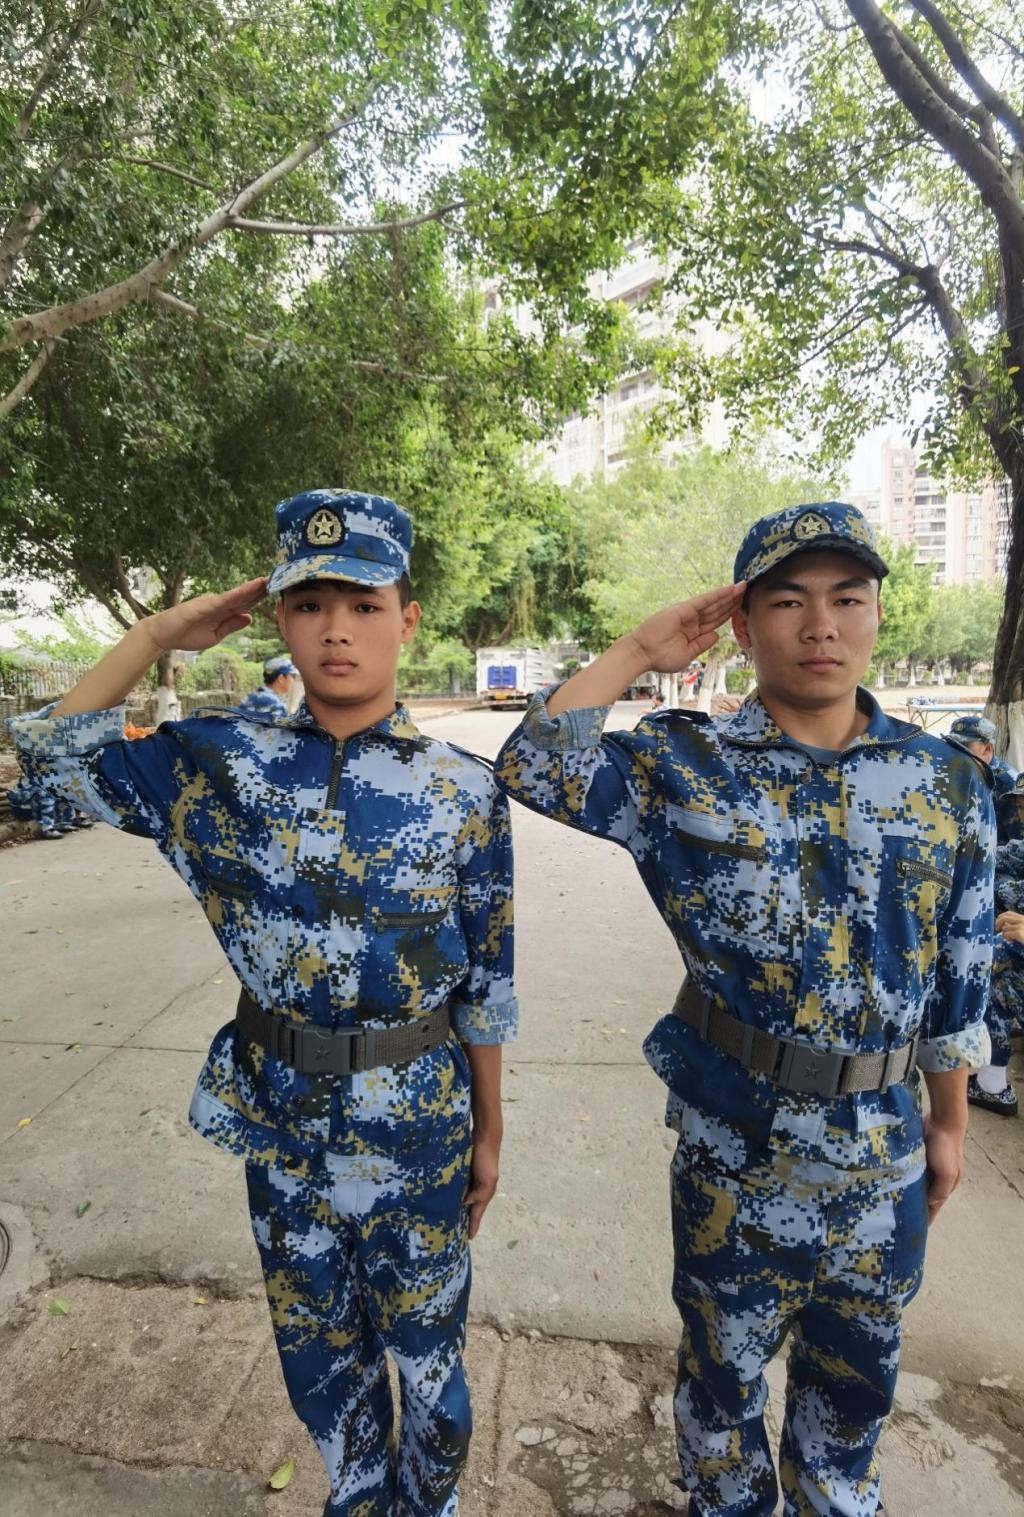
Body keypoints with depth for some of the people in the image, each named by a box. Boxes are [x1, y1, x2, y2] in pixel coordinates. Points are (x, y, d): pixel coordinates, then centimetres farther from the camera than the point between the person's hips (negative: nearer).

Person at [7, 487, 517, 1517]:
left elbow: (485, 980, -5)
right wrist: (159, 634, -8)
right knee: (316, 1348, 24)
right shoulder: (225, 761, -8)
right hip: (280, 1112, 2)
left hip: (418, 1118, -1)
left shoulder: (462, 790, -13)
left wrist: (489, 1128, 3)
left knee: (424, 1345, 20)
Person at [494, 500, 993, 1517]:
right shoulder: (687, 768, -13)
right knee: (725, 1357, 23)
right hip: (735, 1130, -2)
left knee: (854, 1371, 26)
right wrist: (636, 654, -23)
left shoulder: (948, 783, -5)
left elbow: (958, 974, 3)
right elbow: (533, 771, -26)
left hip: (881, 1139, 3)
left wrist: (950, 1122, 9)